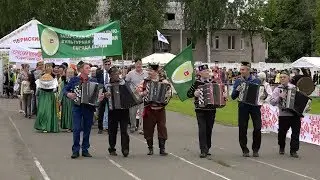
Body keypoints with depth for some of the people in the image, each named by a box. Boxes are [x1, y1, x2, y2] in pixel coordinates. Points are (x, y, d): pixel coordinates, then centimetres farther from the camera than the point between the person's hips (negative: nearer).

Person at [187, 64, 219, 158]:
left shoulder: (213, 82, 8)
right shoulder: (197, 83, -2)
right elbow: (188, 94, 0)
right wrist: (194, 94, -19)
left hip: (211, 110, 3)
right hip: (200, 110, -3)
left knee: (209, 129, 7)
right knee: (202, 129, -11)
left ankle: (207, 149, 19)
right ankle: (203, 150, -11)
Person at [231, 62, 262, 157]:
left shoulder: (256, 80, 2)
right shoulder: (238, 81, 6)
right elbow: (233, 96, 4)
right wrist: (237, 90, -15)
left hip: (255, 106, -1)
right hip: (243, 107, 1)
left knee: (257, 128, -5)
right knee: (242, 129, 2)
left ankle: (255, 149, 10)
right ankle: (245, 150, 13)